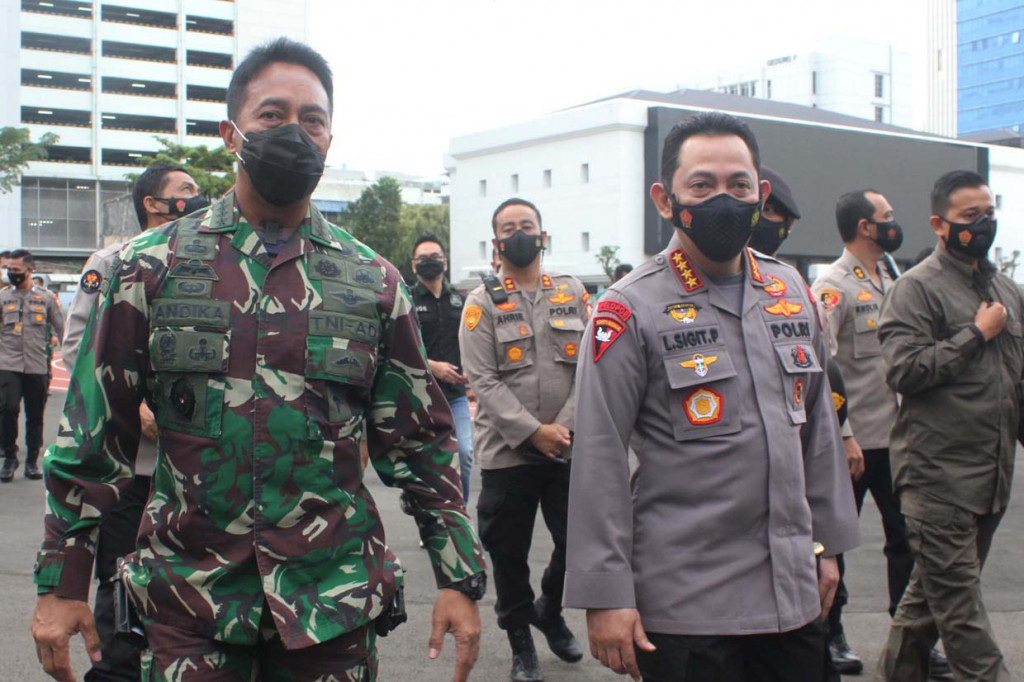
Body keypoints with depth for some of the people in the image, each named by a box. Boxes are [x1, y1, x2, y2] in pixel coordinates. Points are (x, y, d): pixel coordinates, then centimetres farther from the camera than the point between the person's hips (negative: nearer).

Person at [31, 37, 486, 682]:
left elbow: (423, 444, 6)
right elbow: (94, 437, 3)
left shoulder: (375, 283, 3)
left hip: (333, 599, 1)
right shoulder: (152, 266, 1)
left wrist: (459, 580, 2)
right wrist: (63, 584, 0)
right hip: (189, 600, -1)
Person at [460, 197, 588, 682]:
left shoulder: (573, 293, 9)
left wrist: (565, 427, -10)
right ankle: (520, 643, 26)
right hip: (506, 452, -2)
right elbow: (483, 381, -9)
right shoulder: (482, 303, 0)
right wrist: (534, 432, -17)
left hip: (569, 450, 2)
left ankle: (549, 611, 36)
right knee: (509, 554, 6)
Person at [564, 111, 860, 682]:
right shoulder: (631, 309, -10)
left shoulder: (790, 291, 9)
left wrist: (829, 541, 15)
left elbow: (818, 423, 16)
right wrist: (606, 596, -13)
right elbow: (601, 463, -11)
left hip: (795, 591, 6)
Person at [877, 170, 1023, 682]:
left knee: (934, 589, 17)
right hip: (938, 472, -7)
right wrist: (977, 333, -12)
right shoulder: (918, 287, -6)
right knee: (959, 601, -4)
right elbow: (904, 370, -18)